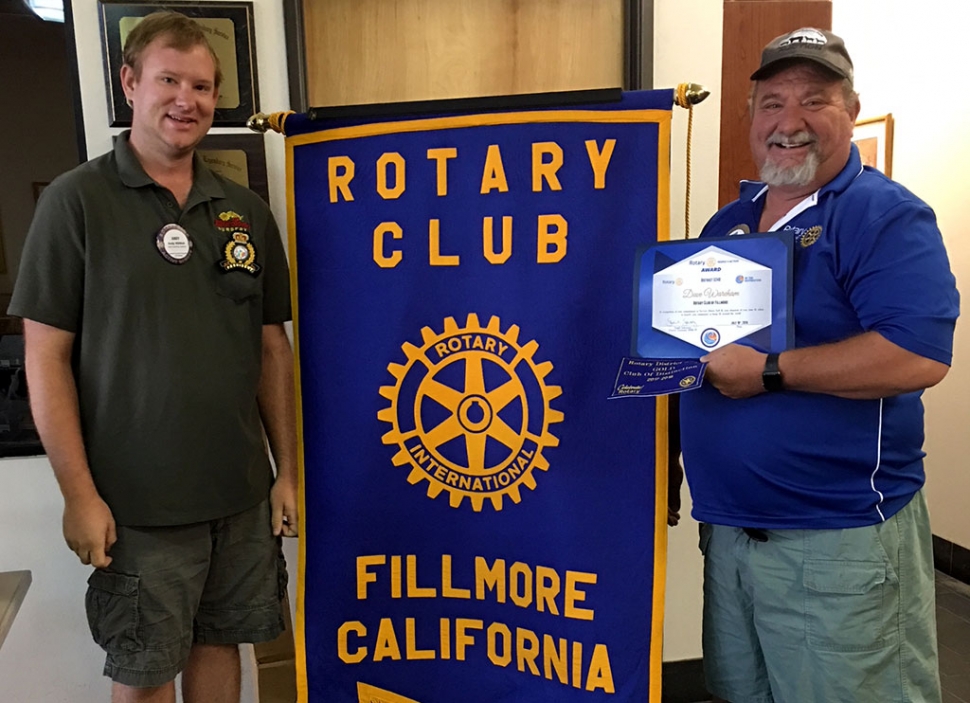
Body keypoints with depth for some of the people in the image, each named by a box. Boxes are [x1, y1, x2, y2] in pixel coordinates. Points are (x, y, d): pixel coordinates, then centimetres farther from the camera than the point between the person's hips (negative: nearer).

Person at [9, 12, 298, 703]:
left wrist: (287, 470, 7)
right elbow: (46, 356, -7)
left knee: (220, 643, 18)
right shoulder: (76, 201, -5)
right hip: (139, 504, -3)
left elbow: (273, 347, 8)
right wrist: (80, 494, -11)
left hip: (242, 494, 4)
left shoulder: (247, 211, 6)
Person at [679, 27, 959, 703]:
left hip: (841, 542, -7)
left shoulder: (887, 217, -10)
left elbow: (919, 356, -24)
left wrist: (769, 370, -23)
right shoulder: (727, 222, 12)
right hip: (727, 530, 7)